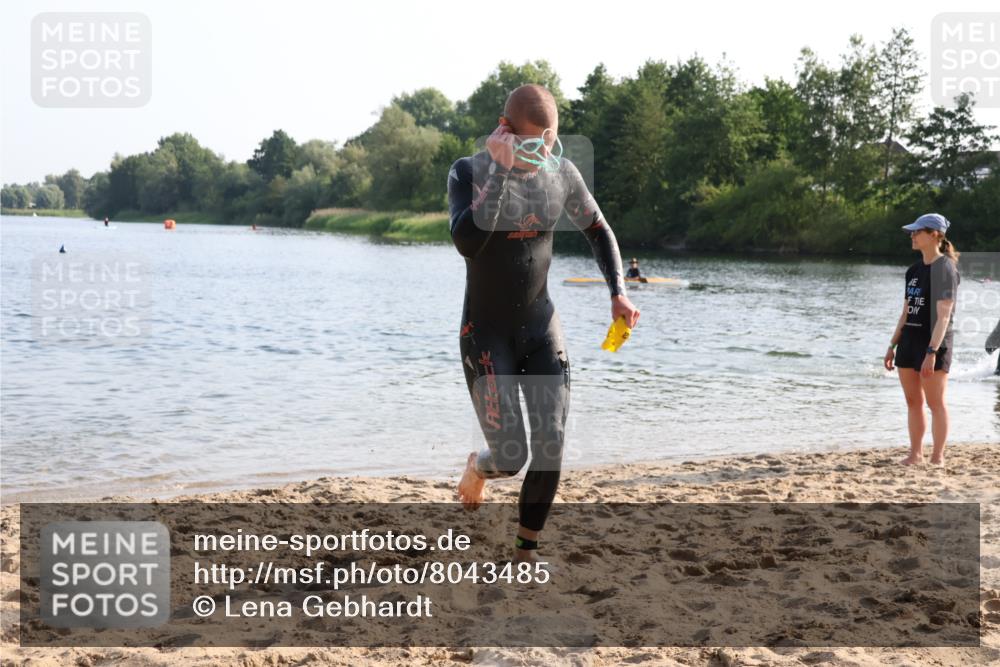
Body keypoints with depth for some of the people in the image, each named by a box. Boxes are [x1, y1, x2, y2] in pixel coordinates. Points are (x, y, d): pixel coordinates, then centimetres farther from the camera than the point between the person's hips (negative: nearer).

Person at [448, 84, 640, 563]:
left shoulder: (562, 174, -2)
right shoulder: (469, 172, -13)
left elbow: (599, 232, 14)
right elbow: (467, 242, -30)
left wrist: (618, 292, 0)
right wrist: (501, 171, -31)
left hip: (542, 329, 4)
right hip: (486, 333, -3)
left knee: (550, 448, -5)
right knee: (509, 458, -9)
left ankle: (525, 551, 16)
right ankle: (478, 466, 30)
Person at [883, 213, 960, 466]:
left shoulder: (945, 269, -11)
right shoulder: (914, 270, 13)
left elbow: (943, 316, -17)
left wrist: (932, 352, -23)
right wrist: (893, 346, 14)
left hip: (934, 342, -8)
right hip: (909, 341, 8)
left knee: (935, 403, -2)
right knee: (912, 402, 11)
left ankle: (937, 458, 4)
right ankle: (916, 454, 19)